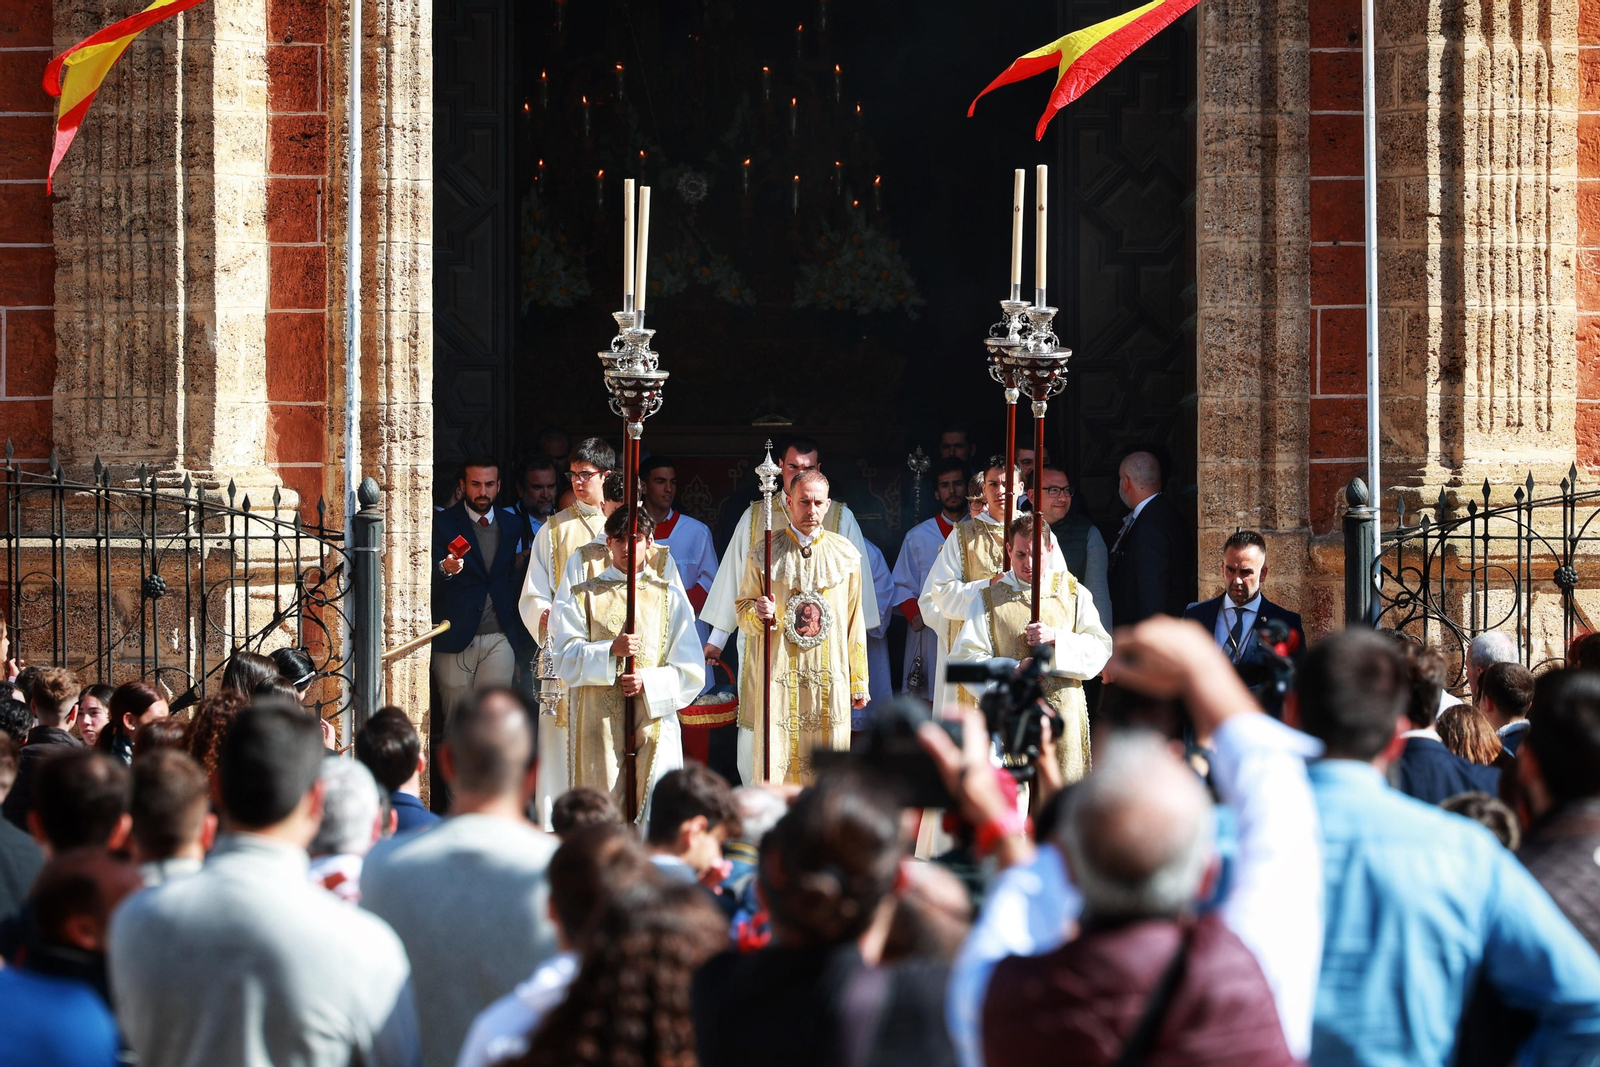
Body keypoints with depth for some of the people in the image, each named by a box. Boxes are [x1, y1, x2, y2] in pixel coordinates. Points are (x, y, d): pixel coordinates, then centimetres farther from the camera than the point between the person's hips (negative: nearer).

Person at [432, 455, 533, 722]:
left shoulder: (511, 525, 12)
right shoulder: (443, 524, 1)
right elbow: (430, 587, -5)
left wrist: (518, 645, 14)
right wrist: (445, 570, -29)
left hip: (499, 639, 2)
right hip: (454, 639, -2)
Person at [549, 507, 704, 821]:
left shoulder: (669, 598, 13)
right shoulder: (581, 596, 13)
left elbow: (690, 671, 9)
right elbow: (565, 657, 1)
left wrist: (649, 682, -9)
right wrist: (610, 651, -15)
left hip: (655, 721, 0)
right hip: (597, 723, 0)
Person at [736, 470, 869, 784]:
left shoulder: (846, 554, 7)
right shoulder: (765, 554, 4)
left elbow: (855, 622, 10)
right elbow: (743, 609, 8)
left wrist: (858, 684, 10)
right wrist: (759, 613, -17)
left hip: (828, 681, 1)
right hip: (777, 675, -1)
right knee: (774, 762, -7)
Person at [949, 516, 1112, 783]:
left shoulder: (1072, 592, 11)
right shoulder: (991, 598, 7)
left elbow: (1101, 649, 4)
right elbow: (965, 656, -1)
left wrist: (1056, 638, -11)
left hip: (1064, 709, 1)